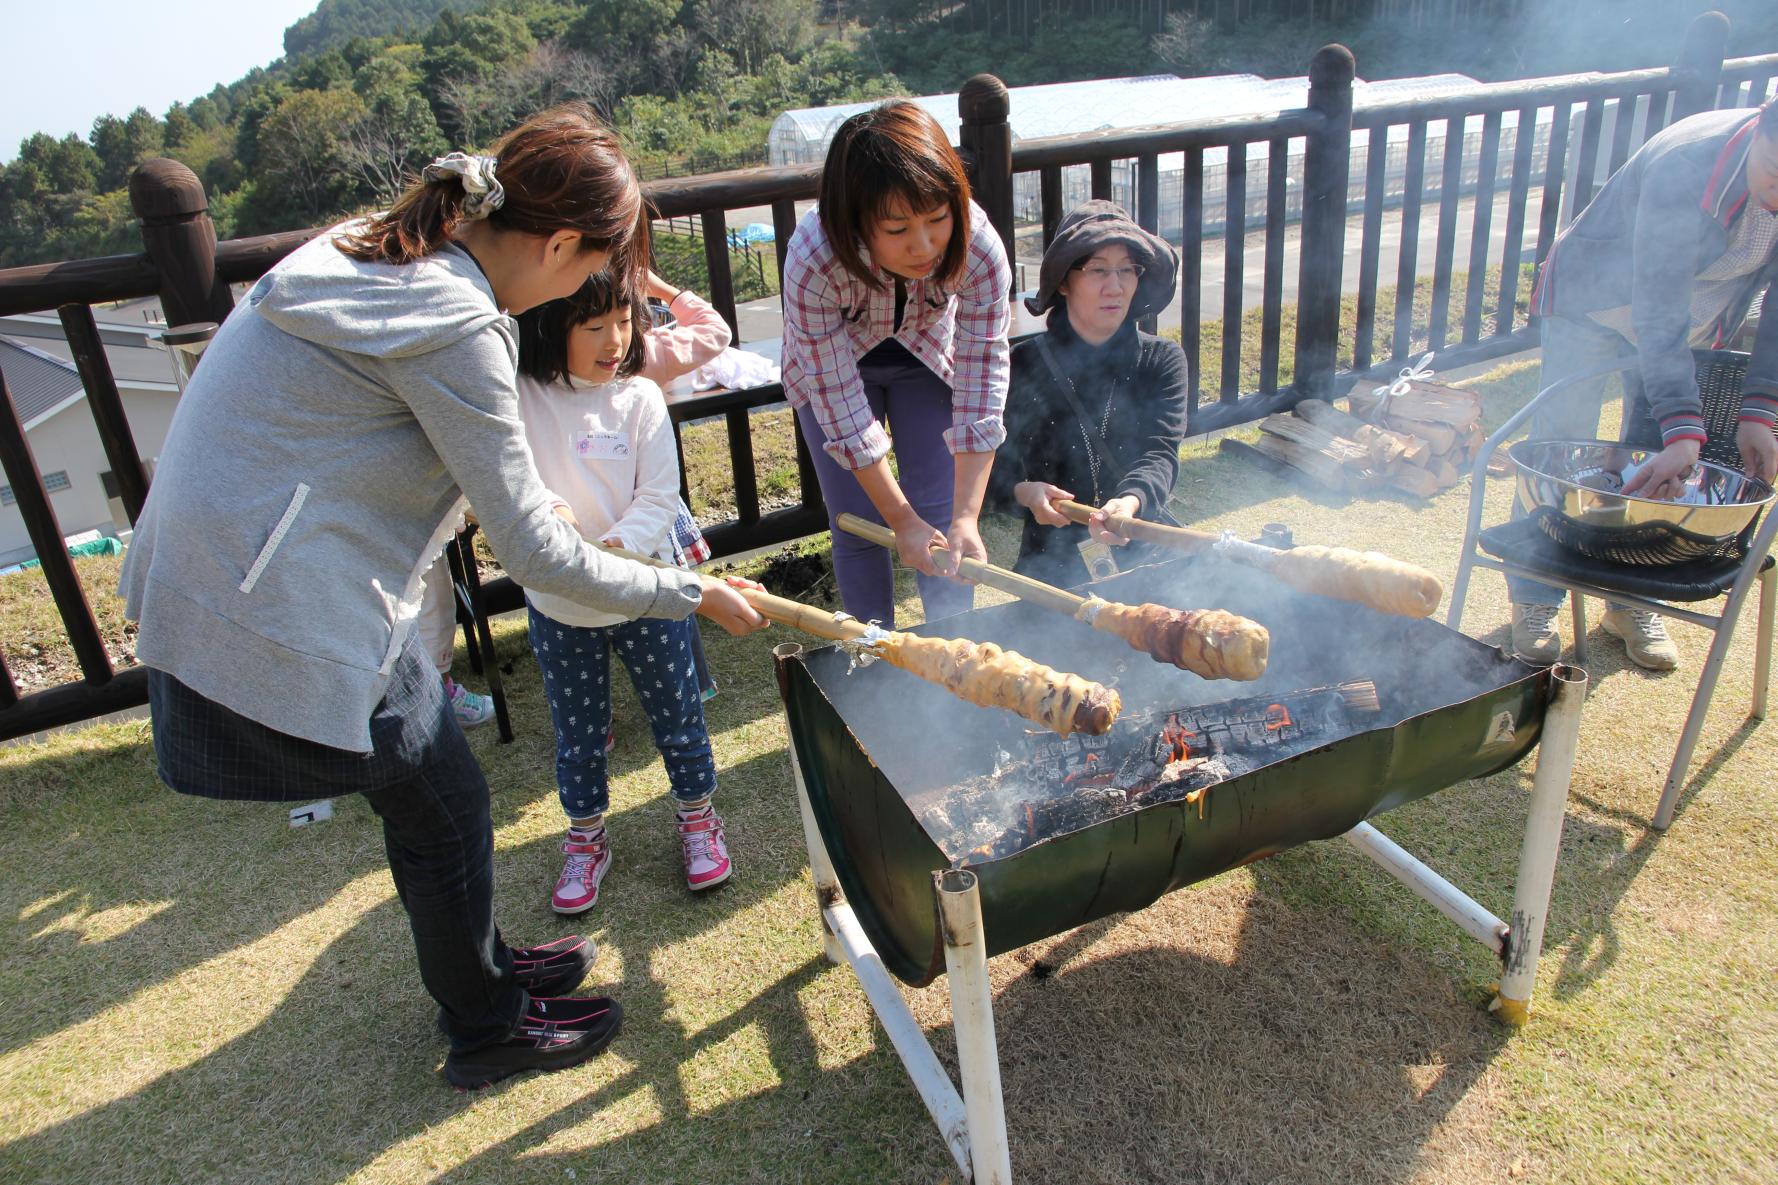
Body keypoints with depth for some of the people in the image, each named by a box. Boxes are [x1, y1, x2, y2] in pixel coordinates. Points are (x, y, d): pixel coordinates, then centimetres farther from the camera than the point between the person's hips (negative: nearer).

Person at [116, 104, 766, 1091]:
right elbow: (532, 550, -19)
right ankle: (485, 1030, 32)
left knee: (429, 790, 22)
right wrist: (693, 594, -9)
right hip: (289, 620, -9)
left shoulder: (368, 249, 6)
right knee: (444, 807, 9)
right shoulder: (454, 327, -23)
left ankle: (479, 965, 44)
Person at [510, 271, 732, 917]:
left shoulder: (640, 397, -9)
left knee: (678, 717, 14)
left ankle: (698, 817, 39)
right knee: (576, 736, 17)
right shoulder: (517, 398, -10)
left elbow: (659, 497, -11)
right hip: (556, 606, 1)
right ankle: (586, 839, 39)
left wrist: (617, 548, -27)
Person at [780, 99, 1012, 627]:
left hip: (926, 359, 2)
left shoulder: (979, 248, -34)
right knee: (858, 526, -2)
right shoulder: (814, 261, -38)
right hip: (832, 367, -1)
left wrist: (966, 517, -34)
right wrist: (902, 520, -27)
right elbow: (841, 405, -30)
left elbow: (982, 387, -28)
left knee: (942, 516, -2)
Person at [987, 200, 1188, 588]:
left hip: (1144, 543, 3)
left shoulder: (1163, 361, 3)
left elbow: (1160, 455, -13)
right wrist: (1025, 492, -24)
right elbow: (996, 470, 1)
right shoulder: (1023, 366, 0)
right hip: (1053, 553, -3)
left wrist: (1130, 502, -37)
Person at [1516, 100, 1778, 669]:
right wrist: (1684, 428, -47)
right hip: (1594, 298, -5)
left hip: (1696, 315, 5)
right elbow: (1658, 315, -40)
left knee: (1658, 467, 3)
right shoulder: (1684, 164, -35)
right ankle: (1534, 600, 5)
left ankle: (1633, 601, 18)